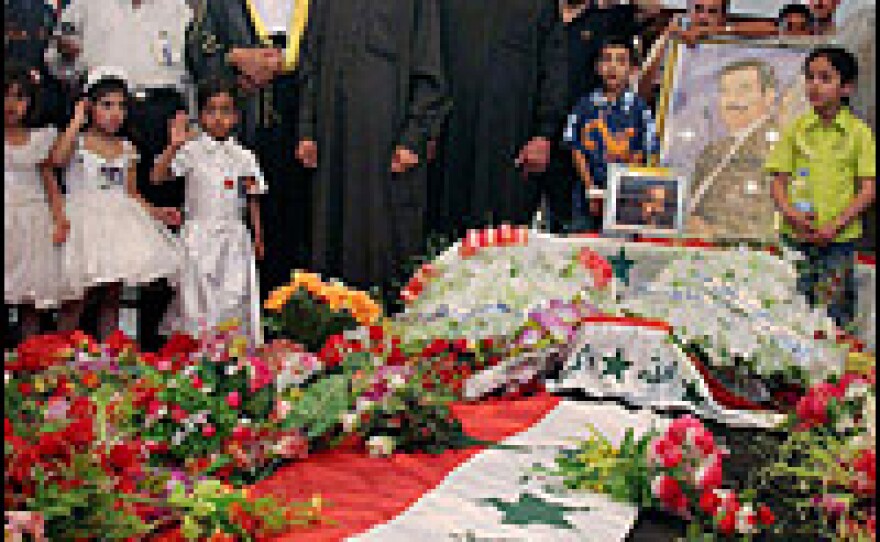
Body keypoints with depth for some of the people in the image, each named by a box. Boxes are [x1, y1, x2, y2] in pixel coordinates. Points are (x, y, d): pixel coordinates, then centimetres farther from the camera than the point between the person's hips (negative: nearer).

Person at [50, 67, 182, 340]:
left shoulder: (127, 149, 11)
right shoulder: (76, 142, -2)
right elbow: (57, 160, -26)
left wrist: (156, 211, 3)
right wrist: (77, 122, -17)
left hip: (120, 222, 4)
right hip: (86, 221, -4)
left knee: (112, 298, 7)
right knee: (75, 300, -4)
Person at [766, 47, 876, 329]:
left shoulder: (859, 133, -1)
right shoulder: (796, 129, 5)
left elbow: (868, 188, -4)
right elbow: (779, 180, 6)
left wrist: (836, 225, -14)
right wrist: (790, 213, -12)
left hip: (838, 239, -2)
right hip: (796, 236, 2)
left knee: (833, 312, 2)